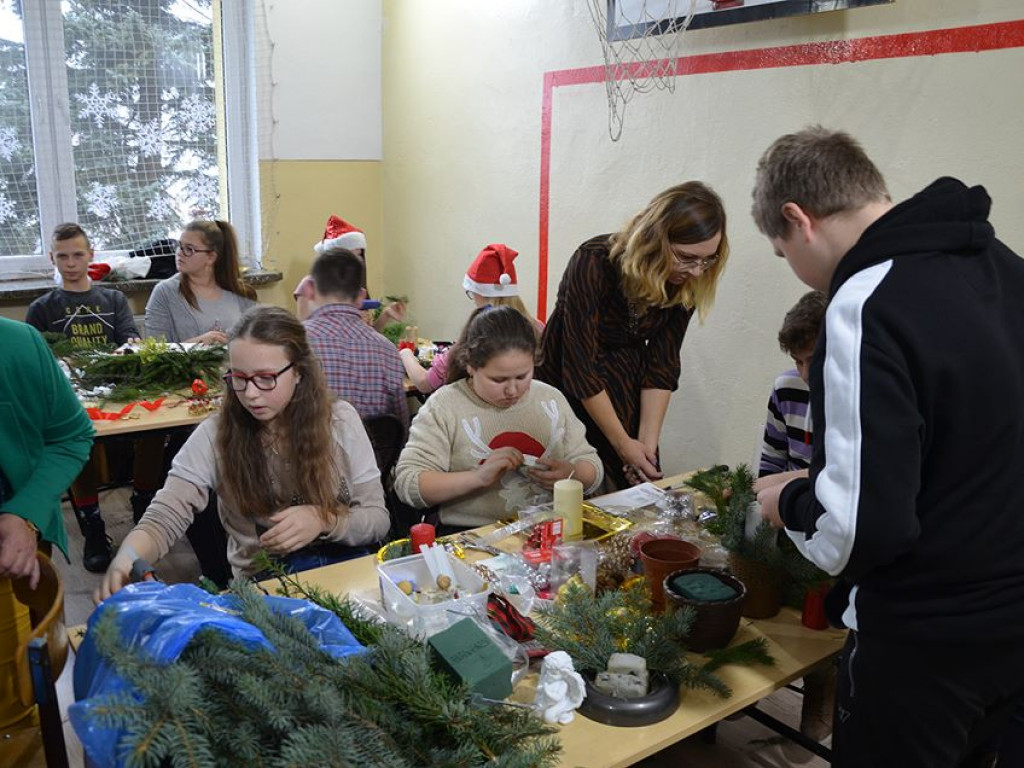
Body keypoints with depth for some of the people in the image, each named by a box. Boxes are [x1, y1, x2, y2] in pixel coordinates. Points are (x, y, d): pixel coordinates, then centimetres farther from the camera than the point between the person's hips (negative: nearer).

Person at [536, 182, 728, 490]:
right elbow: (580, 367, -26)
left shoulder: (686, 282, -13)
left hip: (627, 390, 4)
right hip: (567, 387, -4)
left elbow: (662, 364, -8)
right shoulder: (594, 262, -27)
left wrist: (648, 442, -14)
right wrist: (623, 444, -21)